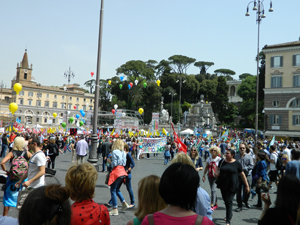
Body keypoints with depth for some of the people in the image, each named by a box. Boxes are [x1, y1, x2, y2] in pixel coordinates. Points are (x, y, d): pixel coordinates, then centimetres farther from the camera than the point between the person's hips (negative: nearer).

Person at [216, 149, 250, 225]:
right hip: (223, 185, 4)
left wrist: (246, 185, 4)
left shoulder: (237, 164, -6)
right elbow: (219, 171, 16)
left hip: (232, 185, -4)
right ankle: (229, 214, 38)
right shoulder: (222, 161, 2)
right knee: (225, 200, 15)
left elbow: (242, 174, 2)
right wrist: (217, 173, -8)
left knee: (229, 201, -6)